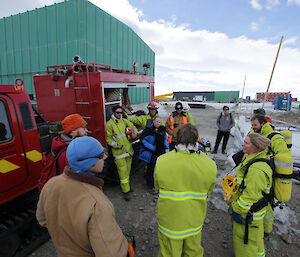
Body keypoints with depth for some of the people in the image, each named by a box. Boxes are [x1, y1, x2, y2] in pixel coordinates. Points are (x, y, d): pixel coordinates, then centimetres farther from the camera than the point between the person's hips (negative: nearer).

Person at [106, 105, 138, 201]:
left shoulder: (124, 121, 7)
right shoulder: (109, 124, -8)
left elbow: (133, 127, 18)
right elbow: (108, 138, -6)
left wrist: (134, 133, -4)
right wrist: (116, 145, -19)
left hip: (128, 150, 6)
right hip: (119, 152, -5)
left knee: (128, 169, 18)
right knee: (122, 171, -3)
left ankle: (126, 184, 37)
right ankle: (125, 191, 8)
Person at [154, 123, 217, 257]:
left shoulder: (162, 162, -24)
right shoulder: (209, 165, -21)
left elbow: (157, 186, -5)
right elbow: (209, 190, -2)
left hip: (169, 220, -1)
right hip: (194, 220, 2)